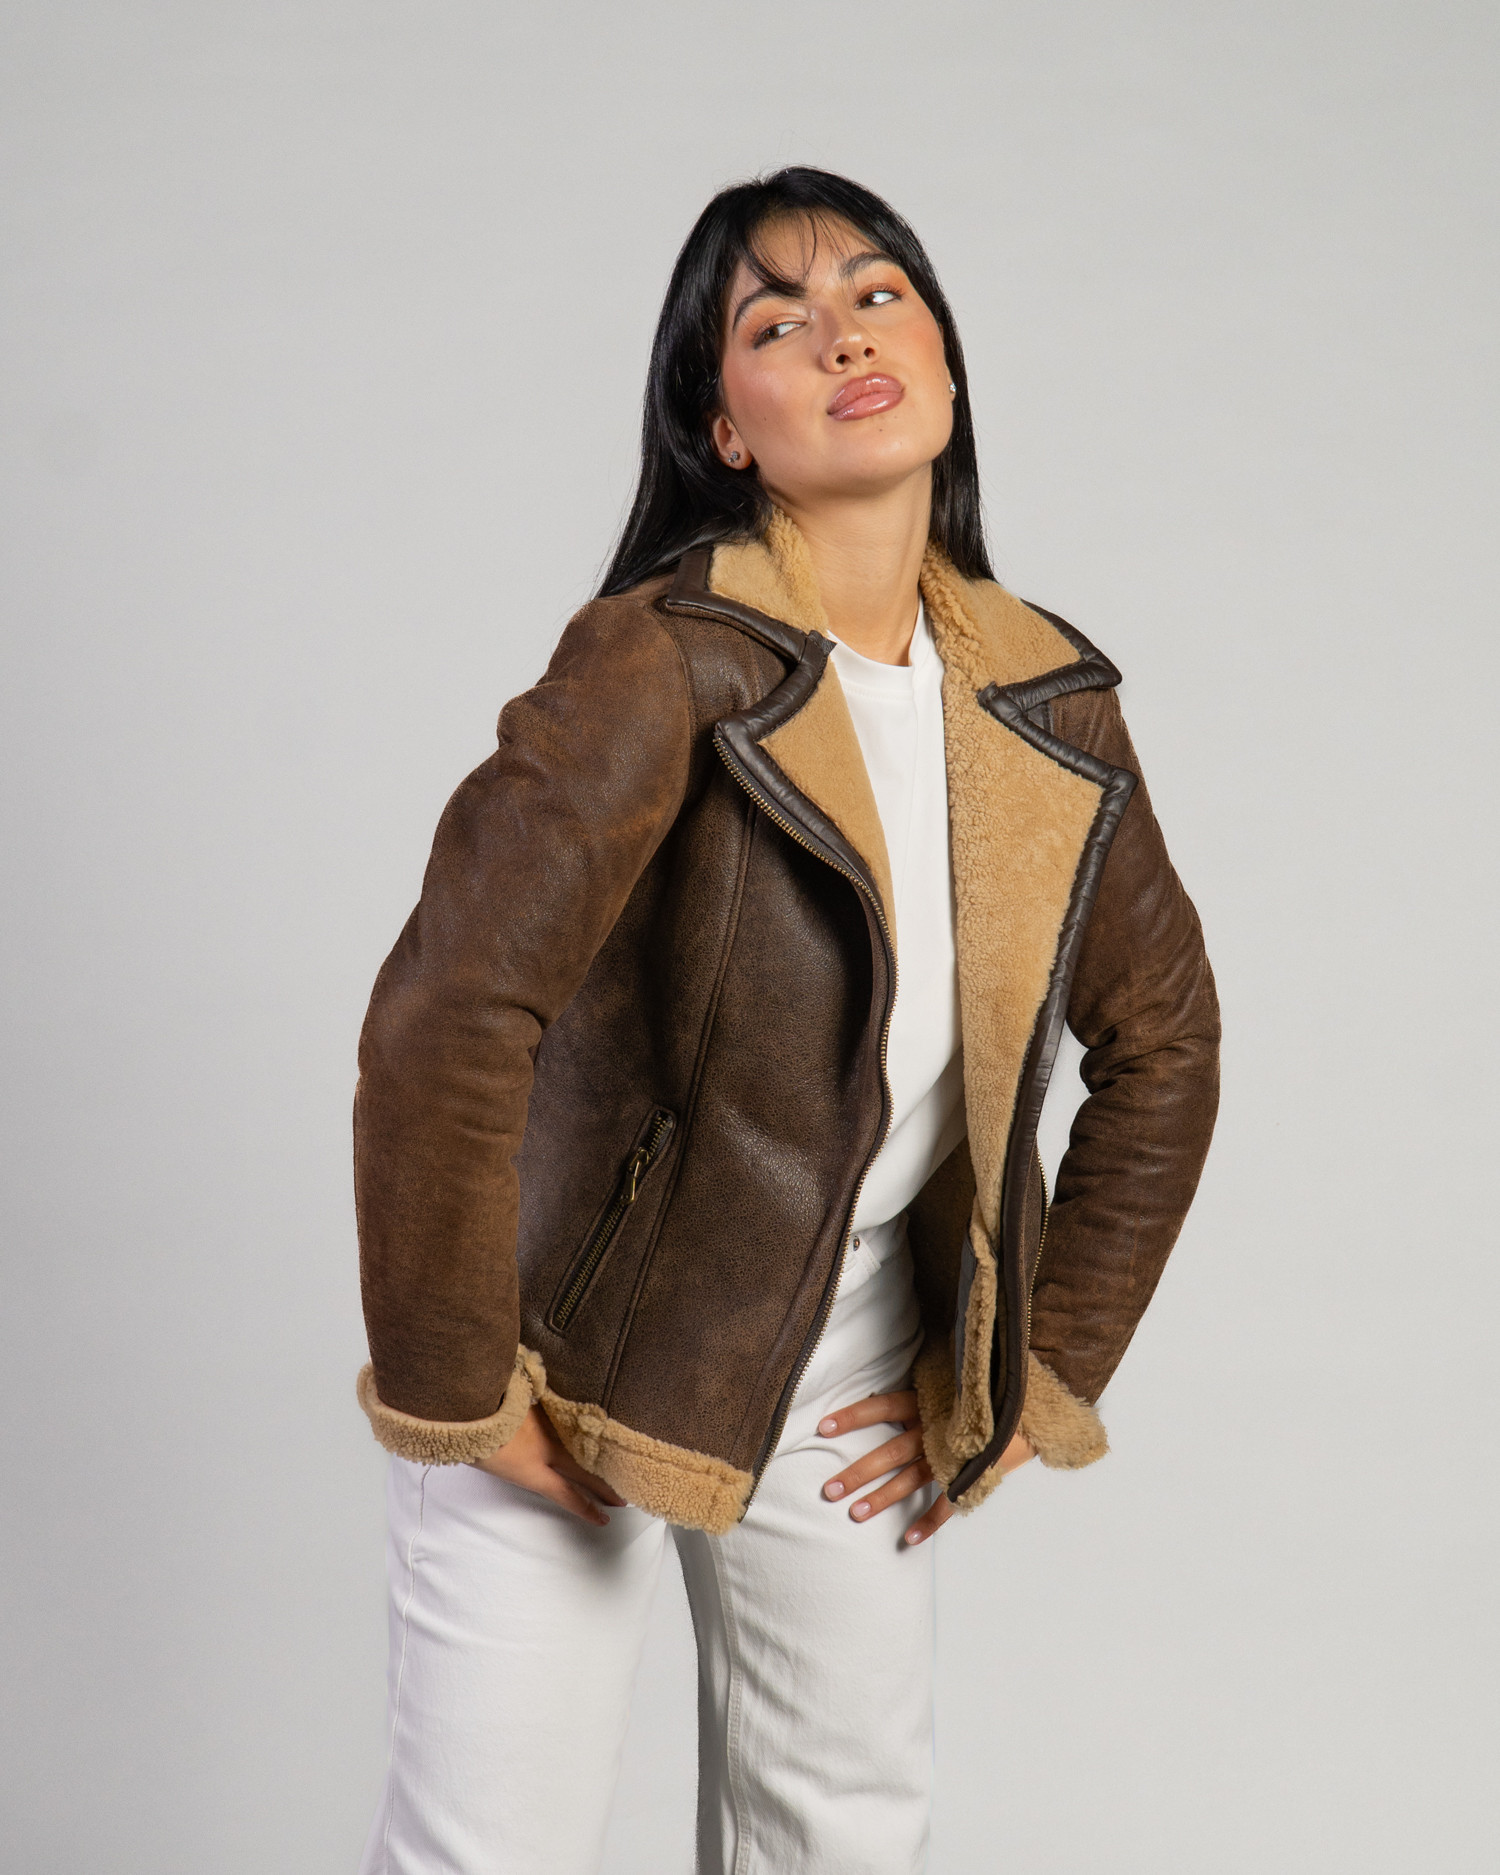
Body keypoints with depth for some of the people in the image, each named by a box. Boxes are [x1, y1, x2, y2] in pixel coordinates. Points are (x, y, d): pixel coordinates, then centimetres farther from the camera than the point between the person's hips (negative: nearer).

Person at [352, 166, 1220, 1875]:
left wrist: (1038, 1380, 5)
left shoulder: (1051, 710, -3)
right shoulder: (664, 665, -21)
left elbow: (1163, 1044, 8)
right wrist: (455, 1399, -19)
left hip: (854, 1386, 5)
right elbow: (441, 1025, -26)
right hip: (572, 1360, -5)